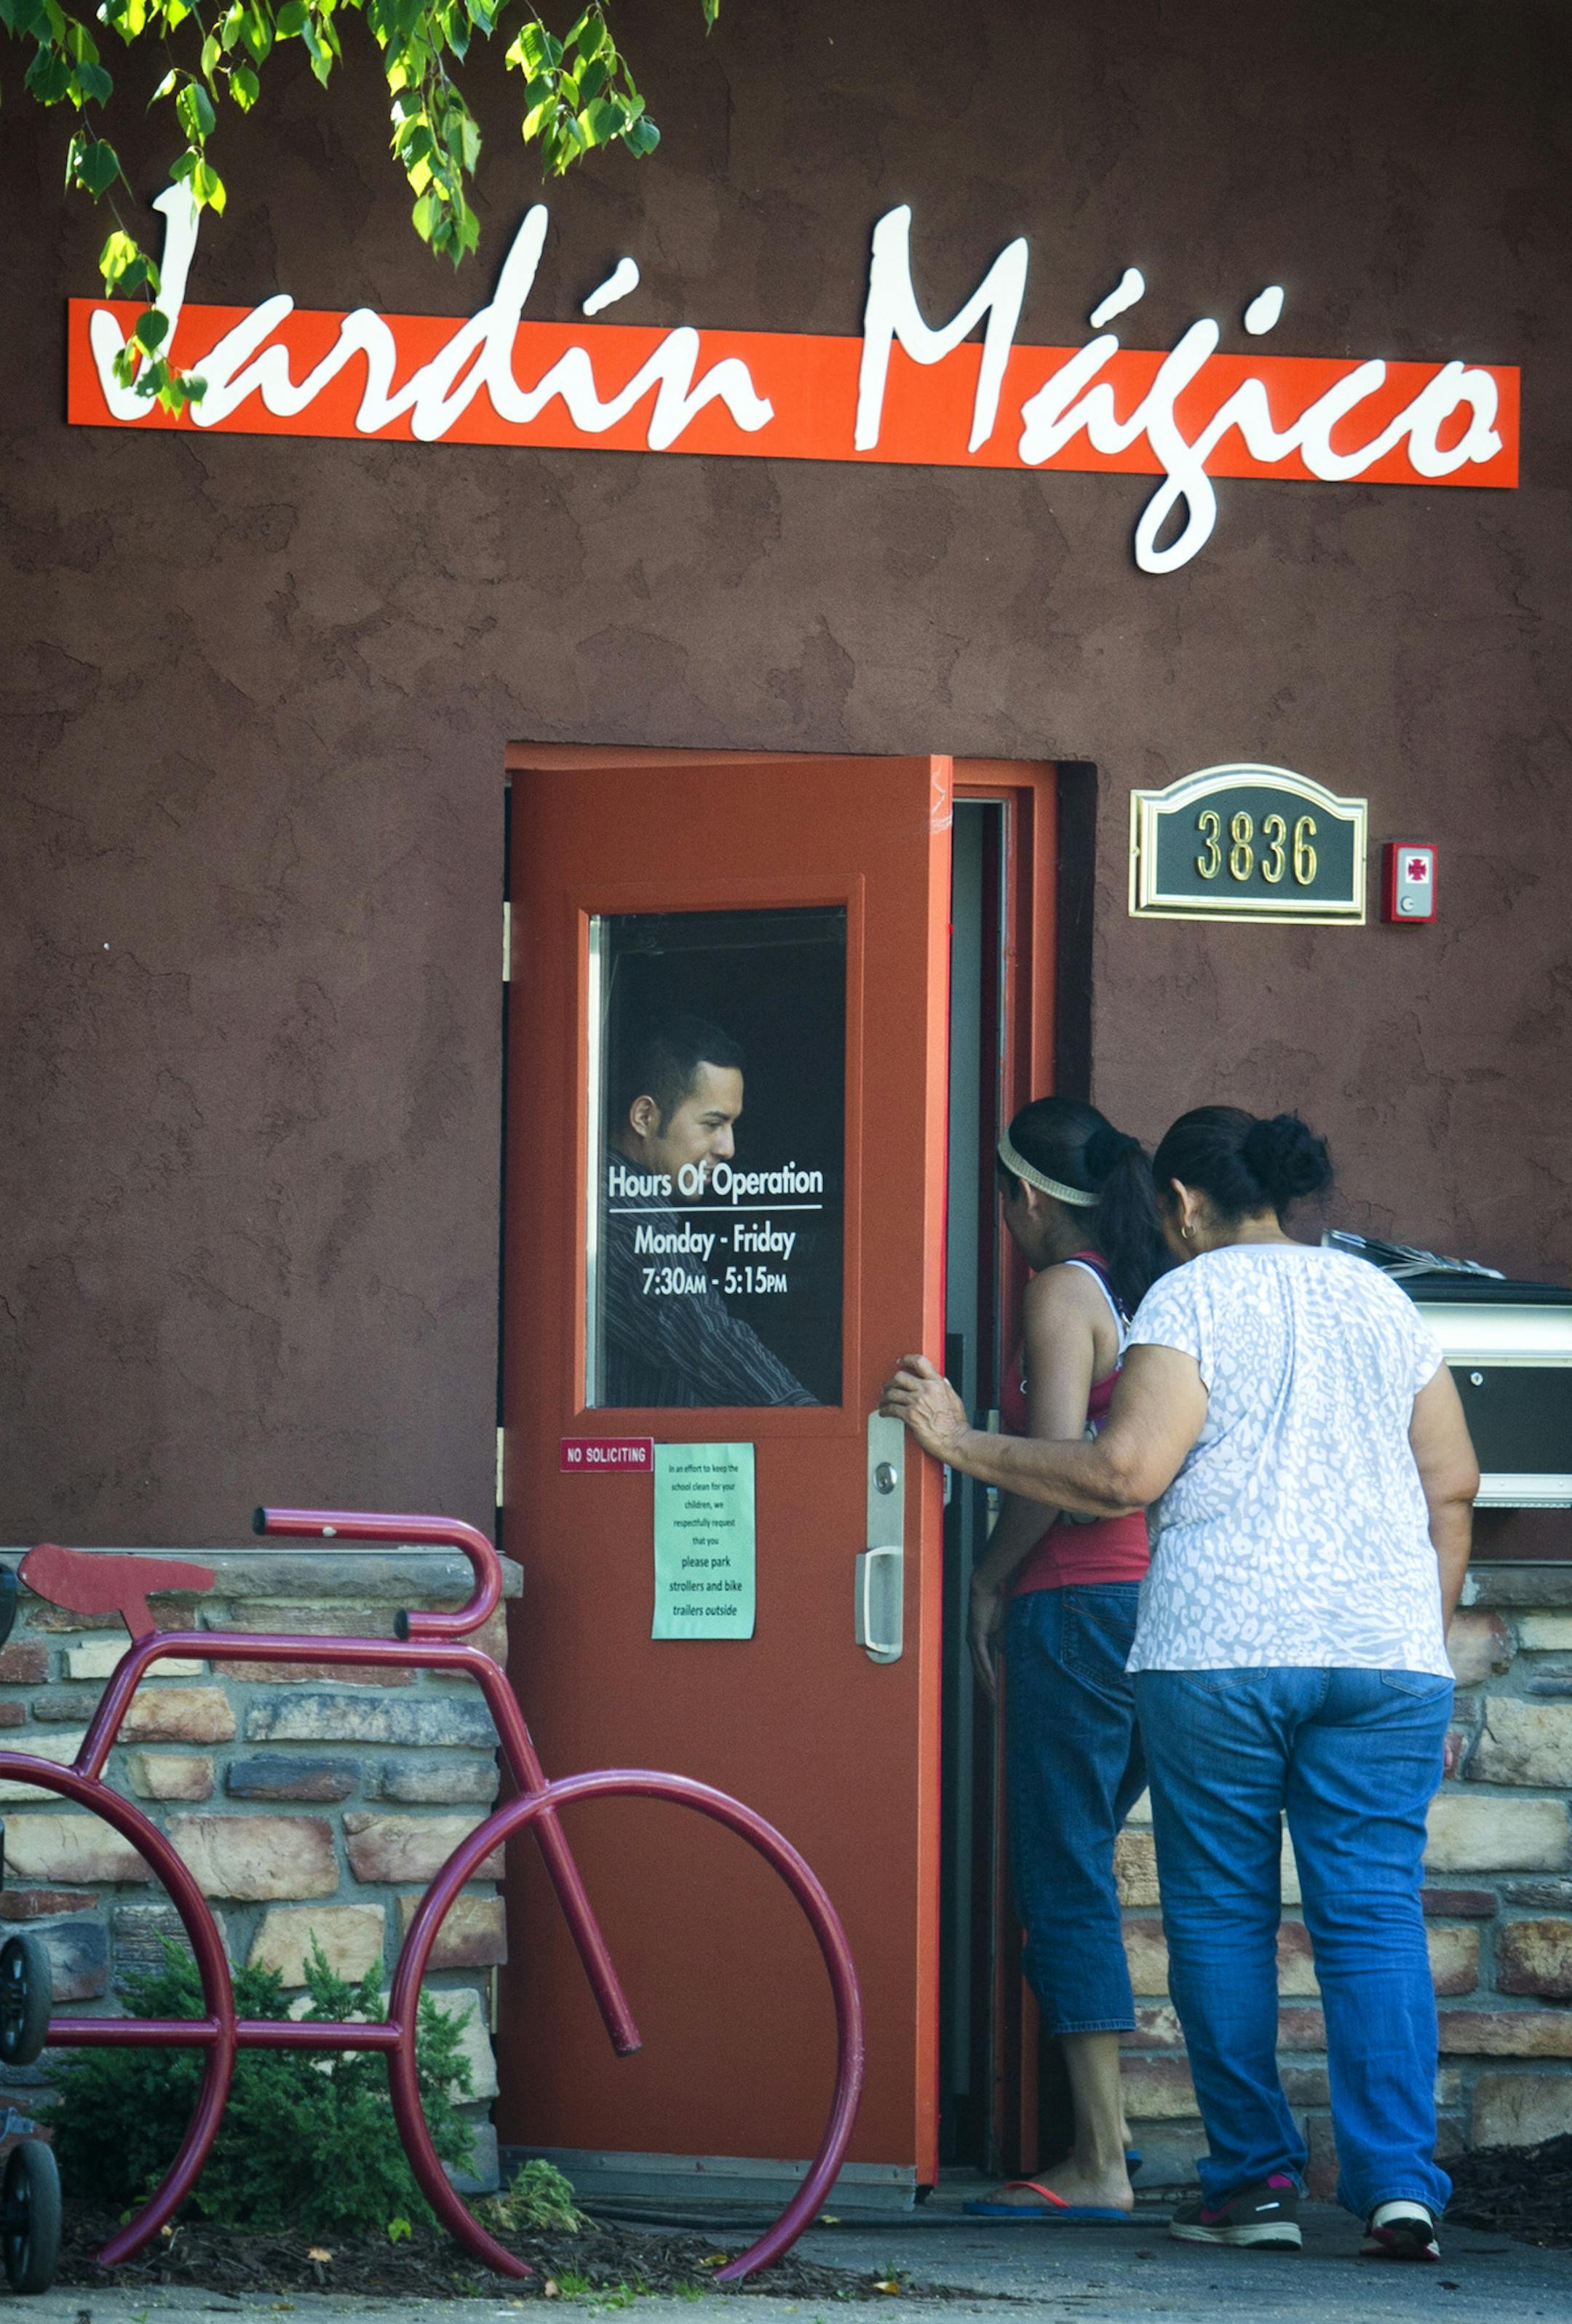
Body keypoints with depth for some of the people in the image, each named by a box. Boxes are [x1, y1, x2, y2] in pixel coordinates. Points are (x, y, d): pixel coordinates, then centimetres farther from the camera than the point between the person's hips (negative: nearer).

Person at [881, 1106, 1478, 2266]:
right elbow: (1453, 1484, 15)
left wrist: (965, 1445, -1)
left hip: (1218, 1651, -4)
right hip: (1386, 1650, 4)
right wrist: (1426, 1645, 22)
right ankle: (1399, 2182, -12)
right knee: (1377, 1916, 0)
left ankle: (1254, 2177, 7)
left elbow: (1128, 1472, -10)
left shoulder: (1188, 1298, 1)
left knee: (1222, 1911, 7)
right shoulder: (1376, 1298, 16)